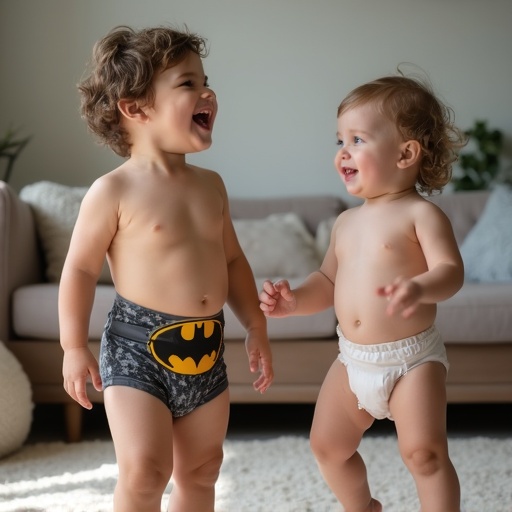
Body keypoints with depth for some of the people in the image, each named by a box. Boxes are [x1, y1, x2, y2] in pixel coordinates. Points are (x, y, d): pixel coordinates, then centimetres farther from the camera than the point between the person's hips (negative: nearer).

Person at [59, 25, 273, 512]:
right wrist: (74, 347, -7)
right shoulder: (114, 191, -12)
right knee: (144, 470, -14)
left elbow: (233, 260, 16)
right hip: (138, 347, -6)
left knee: (201, 471, 15)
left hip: (205, 349, 6)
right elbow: (80, 269, -7)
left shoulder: (210, 185, 7)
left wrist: (257, 329, 16)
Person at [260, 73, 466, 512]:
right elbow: (329, 281, 18)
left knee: (424, 452, -17)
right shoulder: (347, 222, 9)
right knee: (327, 445, 13)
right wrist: (294, 300, 0)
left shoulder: (420, 214, -11)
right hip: (353, 361, 7)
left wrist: (419, 288, -44)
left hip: (411, 360, -7)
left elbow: (450, 270, -23)